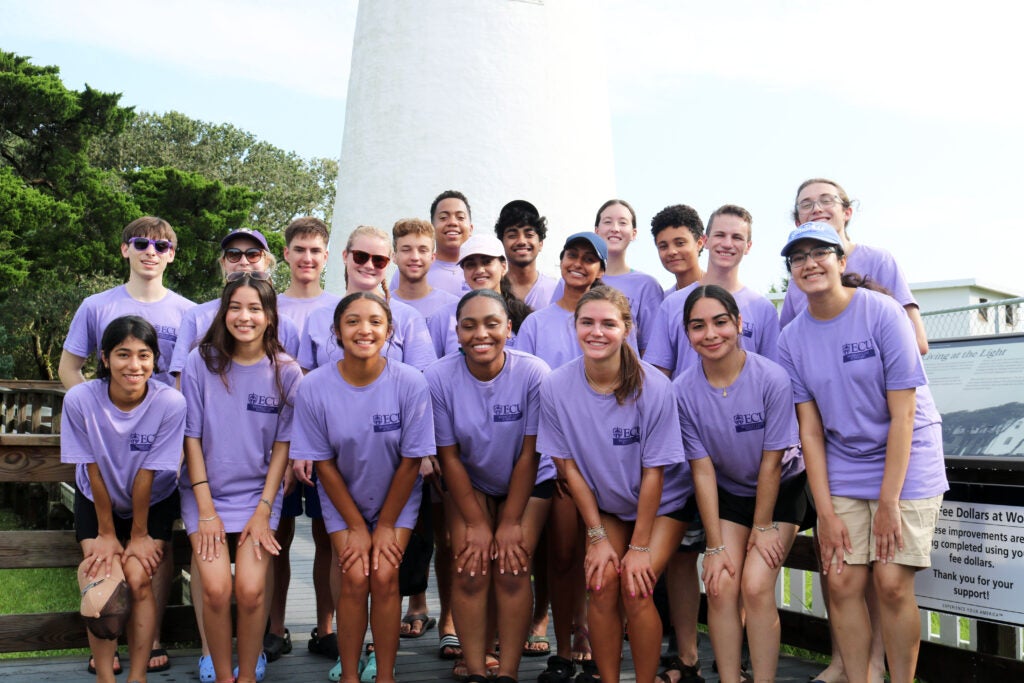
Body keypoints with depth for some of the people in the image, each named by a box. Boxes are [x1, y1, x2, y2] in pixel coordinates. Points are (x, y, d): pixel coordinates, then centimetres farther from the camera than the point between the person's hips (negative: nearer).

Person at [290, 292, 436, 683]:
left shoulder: (410, 383, -21)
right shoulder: (314, 388, -19)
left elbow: (410, 461, -13)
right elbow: (324, 463, -10)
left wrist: (386, 526, -7)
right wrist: (356, 526, -7)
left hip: (397, 497, 0)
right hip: (342, 498, 0)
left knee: (384, 576, -12)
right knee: (355, 578, -11)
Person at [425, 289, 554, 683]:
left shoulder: (533, 373, -25)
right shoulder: (439, 378, -21)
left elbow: (529, 454, -17)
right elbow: (449, 456, -12)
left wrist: (511, 523, -12)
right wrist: (476, 523, -10)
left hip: (528, 482, -1)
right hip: (469, 482, 1)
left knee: (512, 571, -11)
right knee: (469, 572, -9)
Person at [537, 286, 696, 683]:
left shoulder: (653, 387, -25)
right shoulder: (555, 388, -18)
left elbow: (654, 472, -18)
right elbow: (570, 466, -9)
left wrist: (639, 546, -13)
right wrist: (597, 536, -7)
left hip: (662, 501, -2)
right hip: (603, 503, 2)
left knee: (634, 587, -15)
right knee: (602, 583, -12)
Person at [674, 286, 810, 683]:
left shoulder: (772, 380, -25)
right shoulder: (684, 390, -17)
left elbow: (771, 462, -16)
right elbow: (703, 470, -13)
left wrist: (762, 528, -9)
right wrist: (715, 546, -12)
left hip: (781, 490, -2)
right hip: (728, 493, 2)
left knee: (756, 586, -15)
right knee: (721, 586, -10)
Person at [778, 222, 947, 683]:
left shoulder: (882, 313, -13)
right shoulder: (791, 340, -1)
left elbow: (903, 413, -14)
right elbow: (810, 430, 0)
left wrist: (888, 503, -15)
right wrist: (826, 512, -6)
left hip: (906, 462, -3)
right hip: (842, 469, 3)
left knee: (891, 583, -8)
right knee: (841, 582, -3)